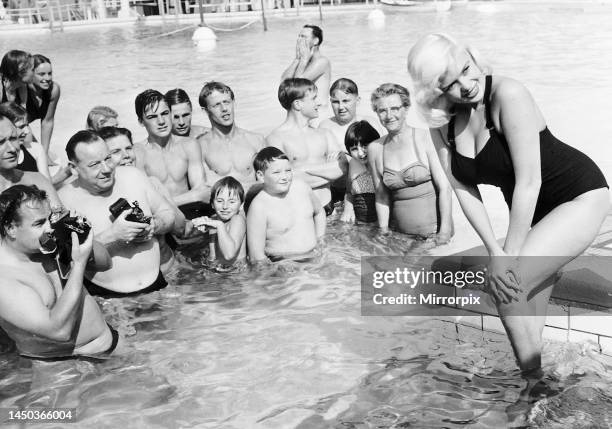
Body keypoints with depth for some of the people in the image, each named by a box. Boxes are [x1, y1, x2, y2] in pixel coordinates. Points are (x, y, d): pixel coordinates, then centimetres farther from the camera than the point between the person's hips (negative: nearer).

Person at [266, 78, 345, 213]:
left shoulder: (325, 134, 17)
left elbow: (343, 167, 4)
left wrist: (305, 168, -7)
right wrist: (328, 171, -3)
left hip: (326, 208, 4)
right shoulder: (275, 138, -2)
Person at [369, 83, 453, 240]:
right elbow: (382, 197, 10)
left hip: (435, 230, -3)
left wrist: (444, 232, -13)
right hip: (402, 234, 3)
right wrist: (384, 234, 2)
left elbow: (444, 188, -7)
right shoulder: (375, 149, 5)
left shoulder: (425, 137, -5)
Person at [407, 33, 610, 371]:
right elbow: (463, 189, -8)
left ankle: (533, 375, -2)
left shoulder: (507, 94, -27)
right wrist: (494, 251, -18)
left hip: (580, 197, -7)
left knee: (509, 285, -21)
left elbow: (529, 181, -28)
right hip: (530, 210, 7)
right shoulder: (442, 123, -8)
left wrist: (510, 255, -25)